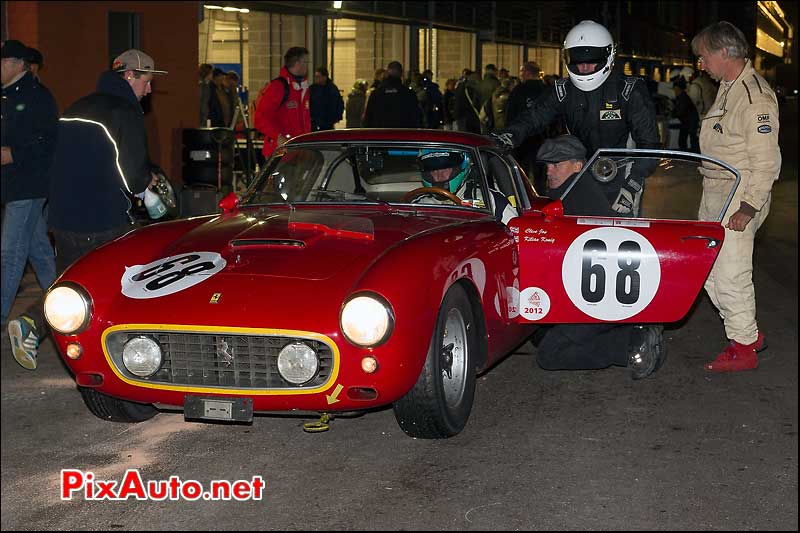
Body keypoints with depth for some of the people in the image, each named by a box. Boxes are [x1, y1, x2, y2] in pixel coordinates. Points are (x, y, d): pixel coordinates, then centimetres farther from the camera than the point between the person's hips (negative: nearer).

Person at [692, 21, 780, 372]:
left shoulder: (755, 99, -19)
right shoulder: (728, 87, 12)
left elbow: (767, 162, -20)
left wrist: (748, 208, -22)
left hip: (740, 198, -10)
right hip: (715, 192, 10)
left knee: (730, 272, -6)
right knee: (707, 267, 13)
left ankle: (743, 347, 8)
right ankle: (749, 333, 25)